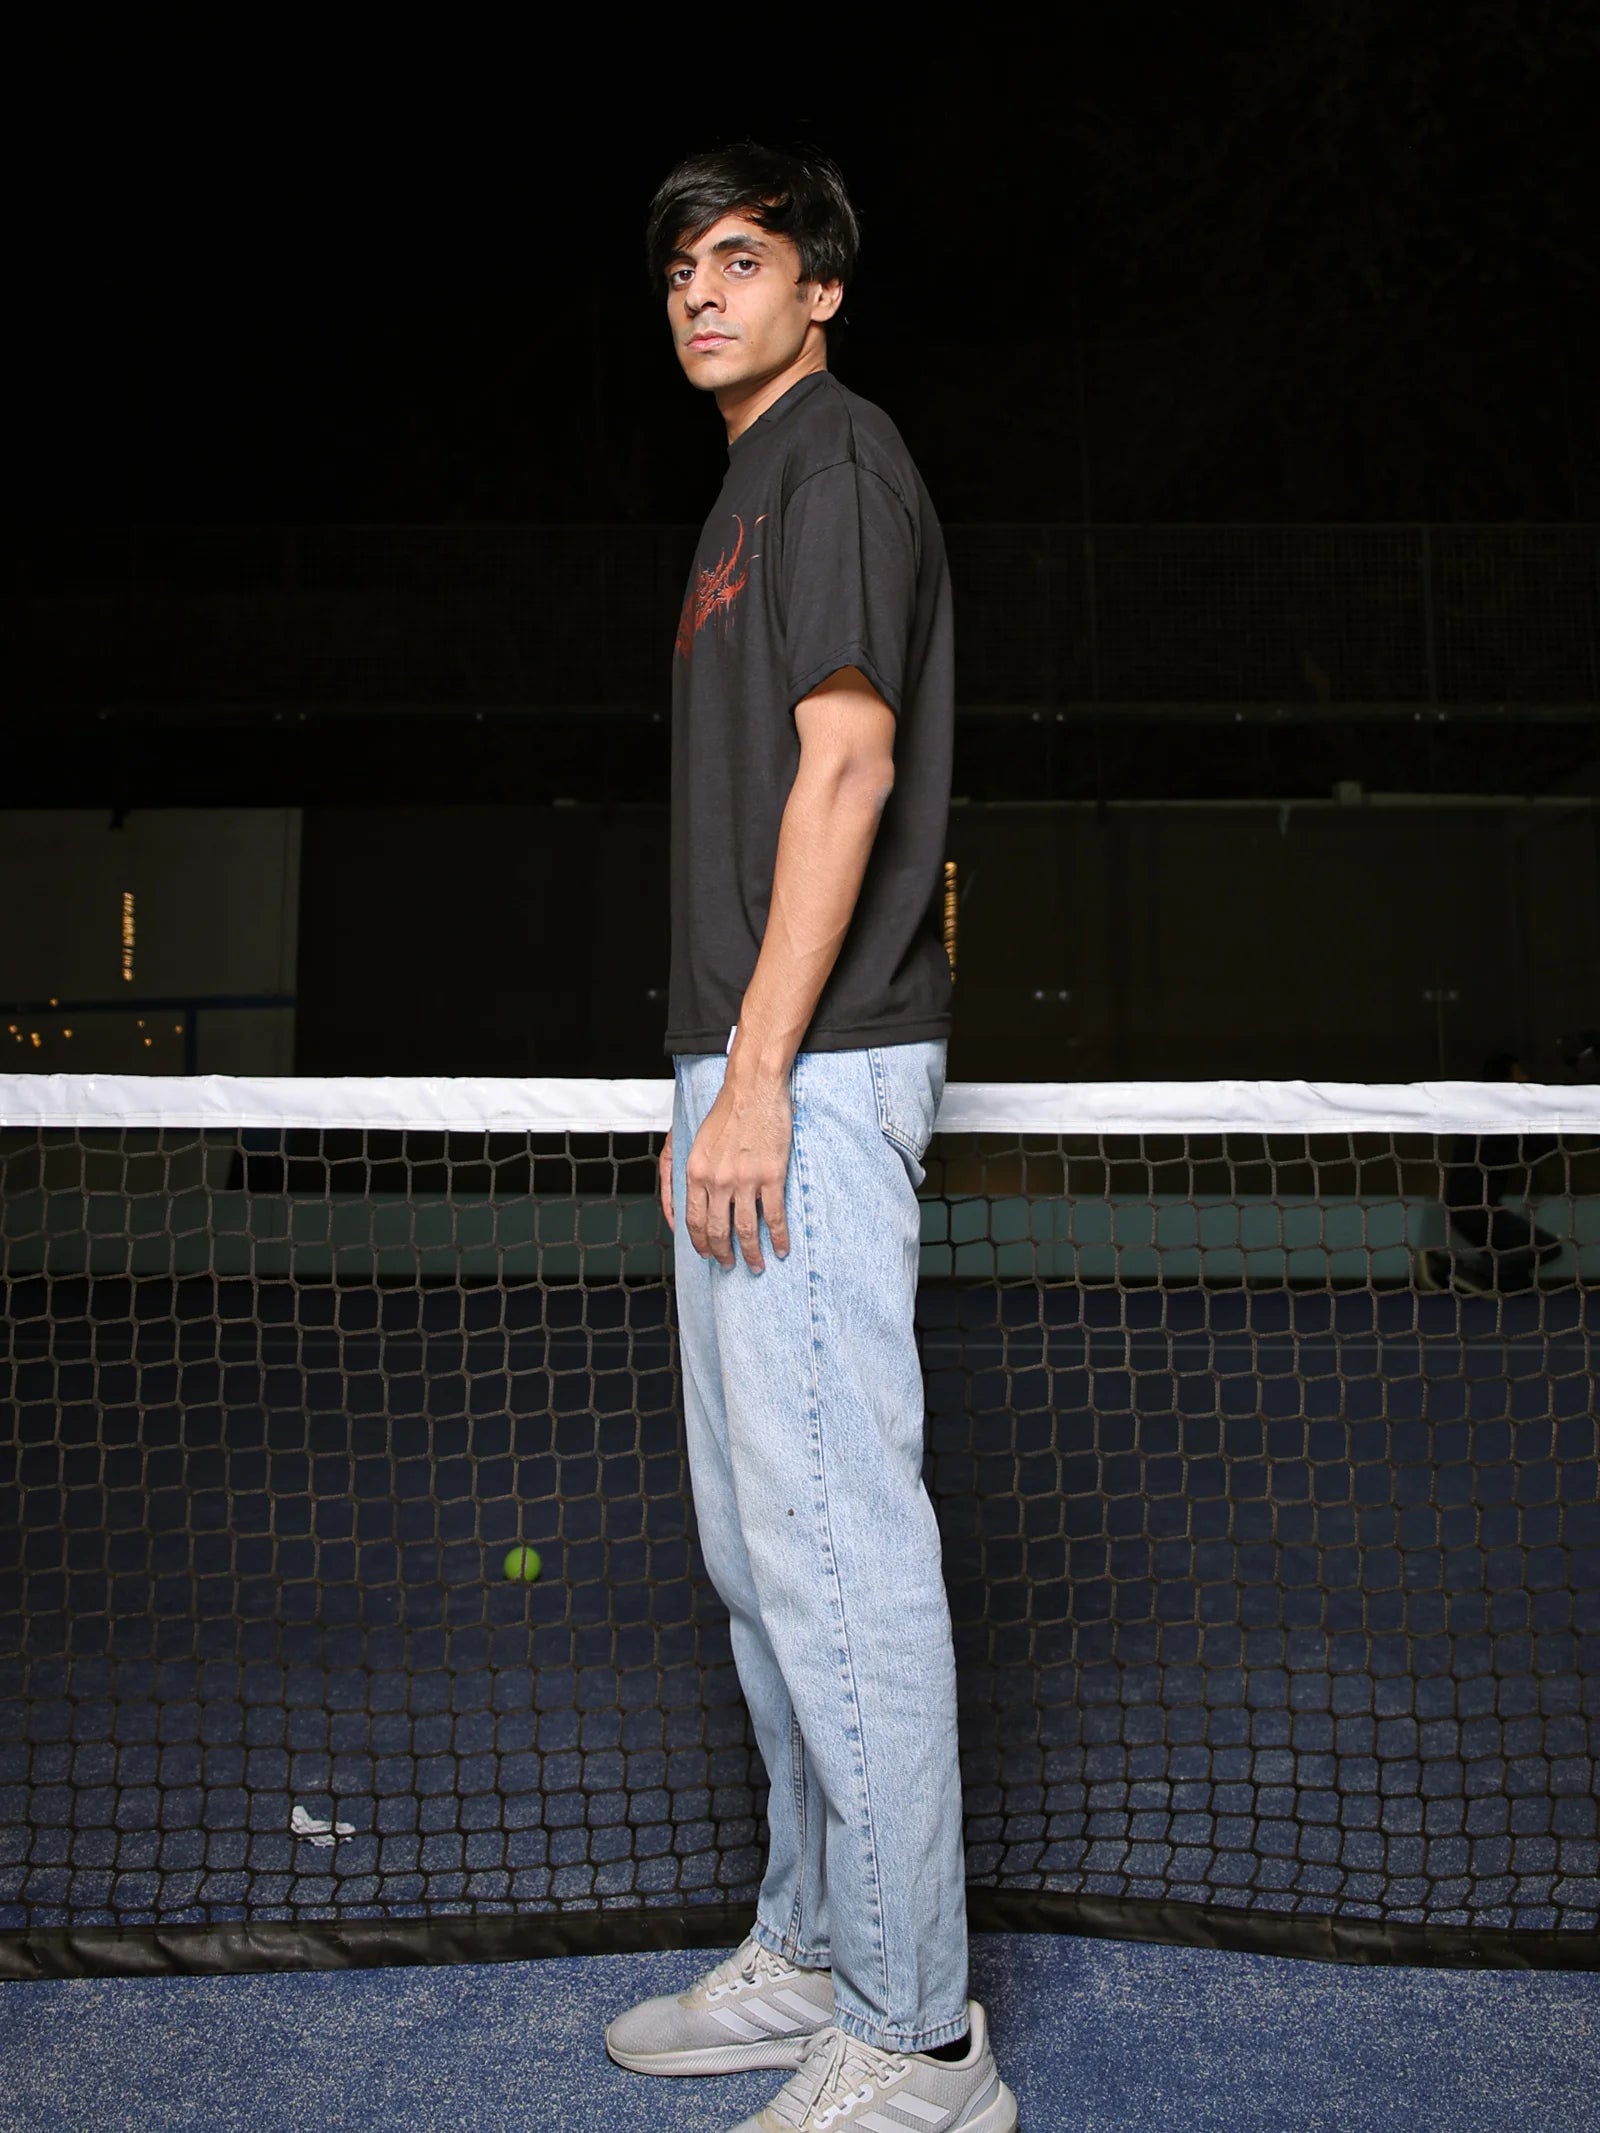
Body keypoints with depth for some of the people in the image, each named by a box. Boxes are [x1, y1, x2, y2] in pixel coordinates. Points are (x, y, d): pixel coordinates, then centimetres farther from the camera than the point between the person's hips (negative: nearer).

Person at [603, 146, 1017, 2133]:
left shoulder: (837, 460, -3)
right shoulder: (752, 492, 26)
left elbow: (848, 764, -16)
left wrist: (758, 1076, -20)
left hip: (812, 1072, -10)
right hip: (754, 1078, 10)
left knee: (839, 1550, -6)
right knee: (760, 1547, 14)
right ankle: (810, 1953, 28)